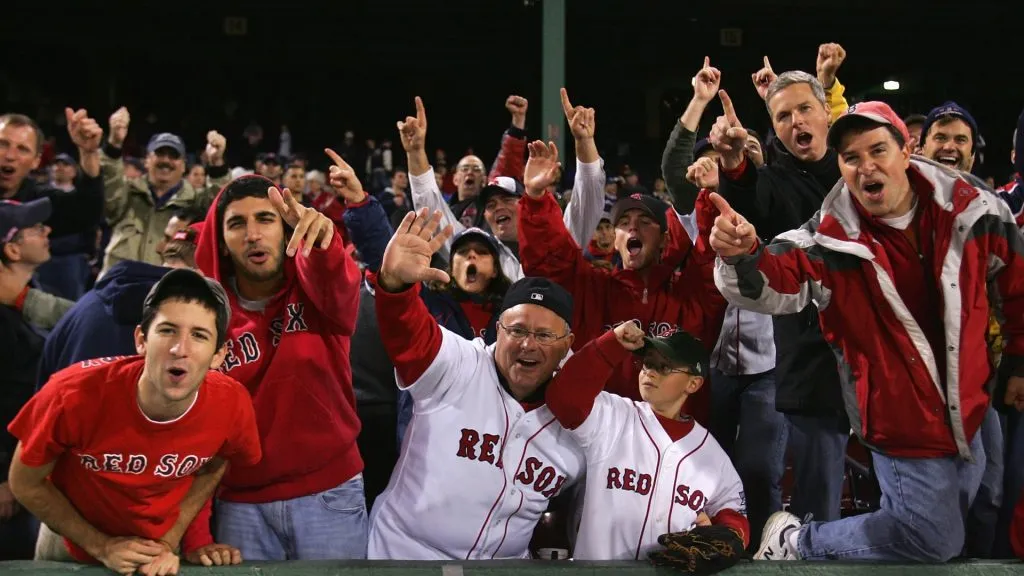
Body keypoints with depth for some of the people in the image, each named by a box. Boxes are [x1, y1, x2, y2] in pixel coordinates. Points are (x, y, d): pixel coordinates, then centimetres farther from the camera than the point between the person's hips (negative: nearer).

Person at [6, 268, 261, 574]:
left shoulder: (233, 404, -26)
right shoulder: (75, 395, -32)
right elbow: (25, 484, -14)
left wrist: (170, 540, -8)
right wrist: (101, 546, -14)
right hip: (73, 546, -1)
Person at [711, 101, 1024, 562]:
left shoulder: (972, 211, -9)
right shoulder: (831, 238, -17)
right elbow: (770, 286, -29)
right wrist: (741, 257, -52)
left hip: (968, 414, 5)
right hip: (902, 422, -5)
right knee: (931, 541, -3)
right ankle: (795, 543, 14)